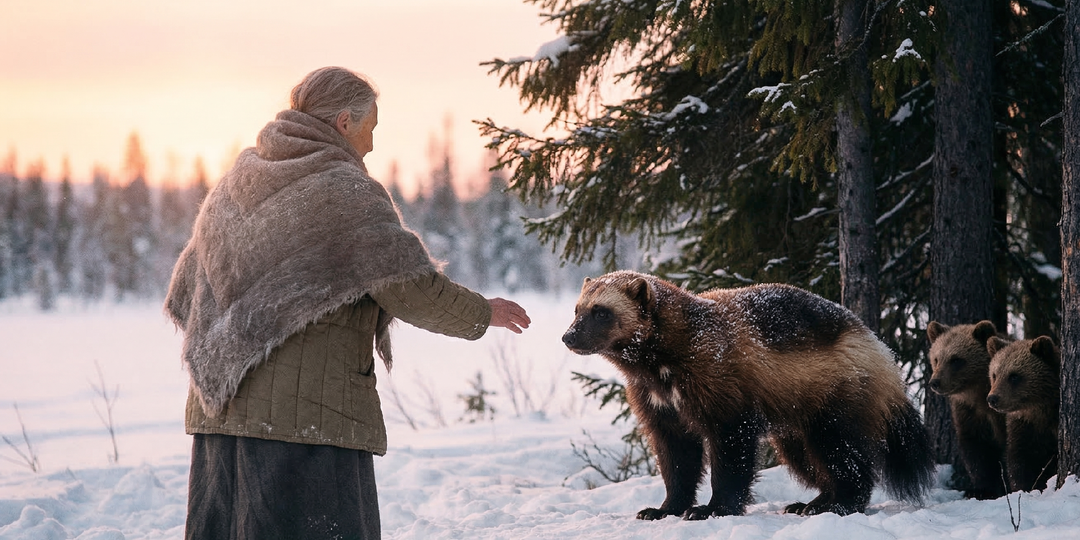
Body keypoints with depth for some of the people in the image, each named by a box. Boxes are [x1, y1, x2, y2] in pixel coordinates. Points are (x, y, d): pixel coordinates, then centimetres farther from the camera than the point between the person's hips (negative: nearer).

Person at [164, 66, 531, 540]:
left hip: (218, 410, 8)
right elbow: (409, 288, -14)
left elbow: (185, 291, 19)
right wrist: (481, 314, 2)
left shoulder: (234, 184, 14)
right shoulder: (345, 190, -9)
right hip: (308, 412, -8)